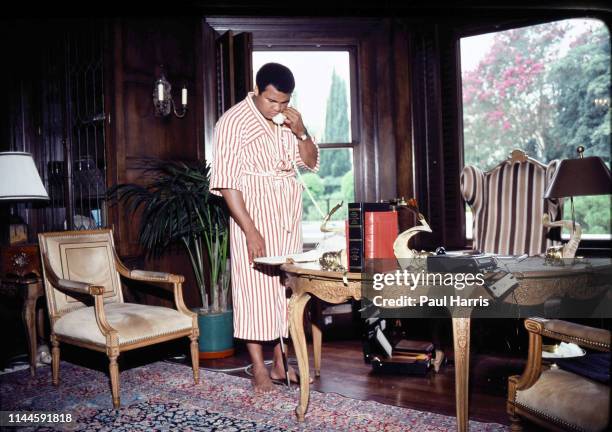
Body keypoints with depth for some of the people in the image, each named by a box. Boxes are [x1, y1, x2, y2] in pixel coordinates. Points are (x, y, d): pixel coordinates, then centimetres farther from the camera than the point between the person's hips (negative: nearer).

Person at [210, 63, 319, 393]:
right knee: (254, 289, -1)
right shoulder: (234, 122, -11)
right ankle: (259, 369, 12)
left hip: (288, 219, 6)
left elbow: (311, 163, 12)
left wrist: (301, 132, -7)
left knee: (284, 288, 10)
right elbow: (227, 182, -16)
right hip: (252, 218, -6)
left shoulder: (288, 121, 7)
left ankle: (280, 362, 22)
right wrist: (251, 230, -21)